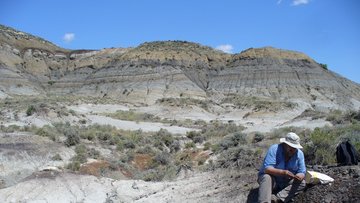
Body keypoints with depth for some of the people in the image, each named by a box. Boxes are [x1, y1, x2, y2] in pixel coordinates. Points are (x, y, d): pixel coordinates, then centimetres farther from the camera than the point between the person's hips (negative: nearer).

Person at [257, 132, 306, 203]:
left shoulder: (300, 154, -8)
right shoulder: (274, 149, -21)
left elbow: (302, 172, -9)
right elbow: (267, 169, -31)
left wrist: (299, 176, -34)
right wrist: (282, 172, -47)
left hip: (285, 183, 4)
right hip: (272, 180, -4)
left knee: (302, 183, -20)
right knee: (267, 177, -34)